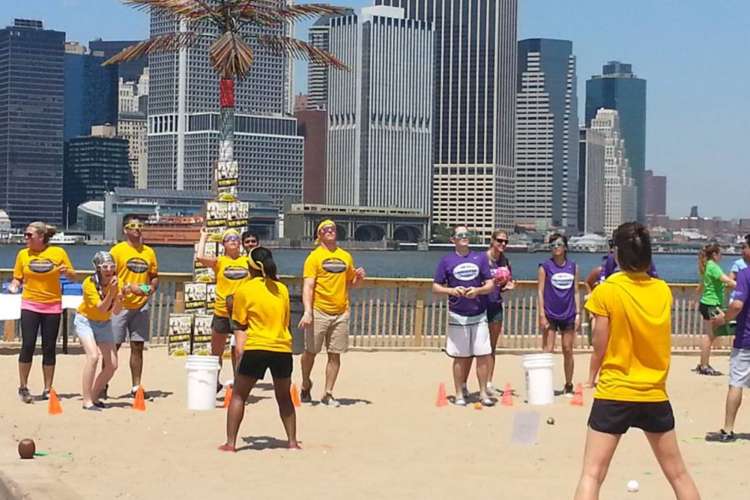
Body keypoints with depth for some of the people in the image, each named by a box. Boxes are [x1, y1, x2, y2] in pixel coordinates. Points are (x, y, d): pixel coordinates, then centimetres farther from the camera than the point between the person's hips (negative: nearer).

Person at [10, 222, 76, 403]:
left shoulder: (58, 253, -1)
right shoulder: (23, 254, 2)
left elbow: (73, 276, 4)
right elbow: (17, 278, 8)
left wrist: (66, 272, -17)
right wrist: (14, 286, -13)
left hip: (52, 306, 0)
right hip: (30, 305, 0)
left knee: (49, 348, 5)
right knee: (27, 346, -7)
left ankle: (47, 390, 14)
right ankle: (23, 387, 6)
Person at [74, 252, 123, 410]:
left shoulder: (115, 282, -12)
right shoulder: (89, 283, -24)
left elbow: (115, 312, -14)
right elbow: (101, 308, -30)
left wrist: (119, 299, -33)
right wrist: (111, 292, -41)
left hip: (104, 324, 5)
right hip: (85, 321, -5)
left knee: (112, 365, -1)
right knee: (93, 356, -26)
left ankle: (94, 397, 19)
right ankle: (87, 401, -22)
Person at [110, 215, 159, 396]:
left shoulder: (149, 252, 11)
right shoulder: (117, 250, -3)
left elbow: (154, 276, 19)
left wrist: (152, 288, -3)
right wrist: (128, 288, -18)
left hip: (141, 306, 4)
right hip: (120, 305, -4)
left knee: (137, 347, 6)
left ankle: (136, 387, 12)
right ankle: (103, 385, 10)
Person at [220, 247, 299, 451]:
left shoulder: (244, 290, 0)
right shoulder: (282, 289, 10)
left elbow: (240, 325, 6)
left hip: (256, 348, -3)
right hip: (283, 348, 3)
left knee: (238, 396, 8)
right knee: (284, 398, 20)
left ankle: (231, 442, 2)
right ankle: (292, 441, 18)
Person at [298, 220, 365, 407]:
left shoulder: (346, 256, 13)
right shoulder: (314, 257, -2)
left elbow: (350, 283, 24)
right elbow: (308, 286, -10)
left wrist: (359, 277, 0)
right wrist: (307, 311, -21)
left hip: (341, 313, 4)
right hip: (319, 312, -4)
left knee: (335, 354, 3)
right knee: (310, 351, 5)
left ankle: (328, 393, 11)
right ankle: (305, 385, 27)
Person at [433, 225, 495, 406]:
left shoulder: (480, 258, 8)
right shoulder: (446, 261, 3)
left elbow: (490, 285, 7)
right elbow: (435, 287, 3)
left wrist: (477, 290, -13)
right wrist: (451, 290, -16)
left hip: (479, 315, 1)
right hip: (457, 316, -1)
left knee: (483, 355, -3)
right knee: (461, 357, 3)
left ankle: (483, 393, 7)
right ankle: (460, 394, 12)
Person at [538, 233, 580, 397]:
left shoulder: (573, 266, 7)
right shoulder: (545, 267, -1)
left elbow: (575, 291, 10)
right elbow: (540, 291, -4)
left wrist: (578, 313, 4)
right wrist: (542, 314, -10)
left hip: (568, 315, 3)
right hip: (550, 315, -3)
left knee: (568, 351, 7)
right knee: (548, 351, -5)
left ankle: (568, 386, 17)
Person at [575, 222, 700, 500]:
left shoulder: (607, 291, -10)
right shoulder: (663, 290, 1)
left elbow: (599, 348, -5)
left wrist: (592, 375, 13)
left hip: (614, 395, -4)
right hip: (655, 396, 4)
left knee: (592, 475, -3)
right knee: (678, 473, 17)